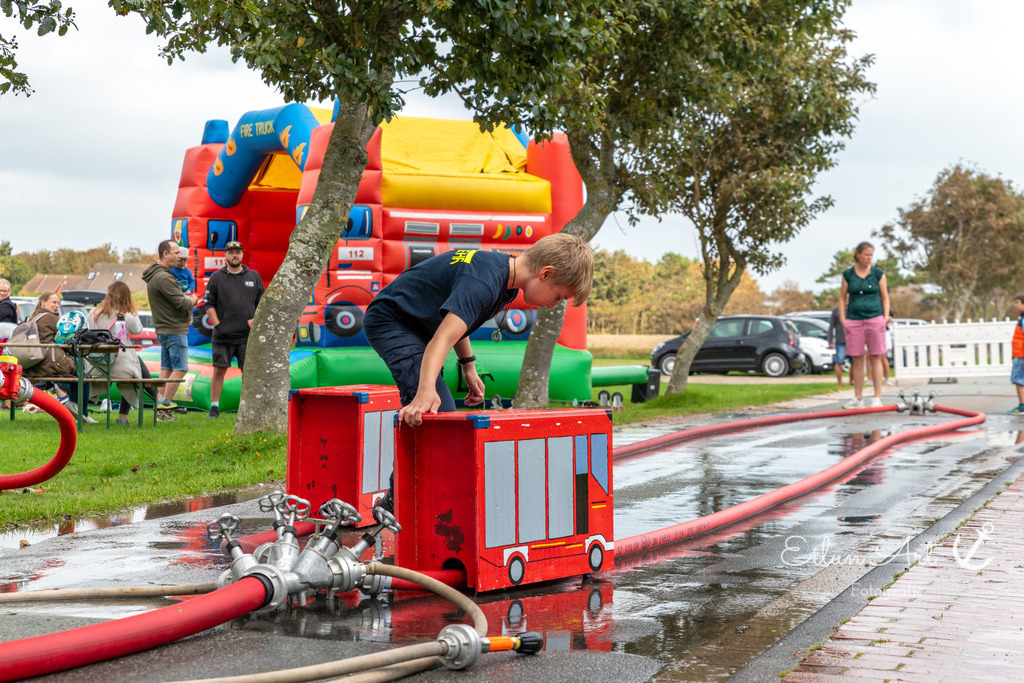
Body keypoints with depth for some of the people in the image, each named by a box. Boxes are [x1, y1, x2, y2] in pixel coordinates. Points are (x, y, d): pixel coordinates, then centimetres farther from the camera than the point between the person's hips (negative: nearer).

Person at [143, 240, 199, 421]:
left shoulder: (154, 274, 14)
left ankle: (161, 406, 13)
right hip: (174, 330, -10)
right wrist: (192, 300, 0)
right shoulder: (163, 277, -20)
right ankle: (164, 406, -5)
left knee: (166, 368, 12)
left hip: (164, 329, 10)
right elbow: (182, 304, -20)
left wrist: (184, 297, 6)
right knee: (180, 369, -6)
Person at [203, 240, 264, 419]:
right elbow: (209, 304, 6)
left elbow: (262, 302, 15)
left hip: (247, 335, 1)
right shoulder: (216, 277, 7)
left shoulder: (254, 276, 11)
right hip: (223, 335, -1)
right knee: (219, 370, -1)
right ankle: (214, 407, 7)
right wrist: (217, 324, -5)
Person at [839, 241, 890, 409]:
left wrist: (886, 317, -1)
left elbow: (885, 297, 10)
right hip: (854, 320, 1)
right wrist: (843, 320, 2)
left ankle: (877, 398, 3)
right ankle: (858, 398, 9)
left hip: (875, 319, -1)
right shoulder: (848, 274, 7)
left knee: (875, 358, -1)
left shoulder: (878, 273, 6)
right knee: (857, 360, 3)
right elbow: (842, 298, 11)